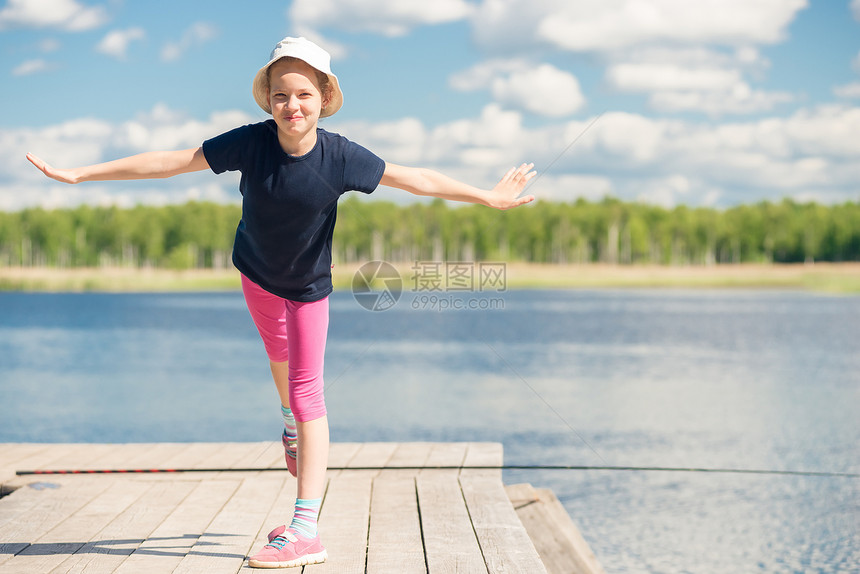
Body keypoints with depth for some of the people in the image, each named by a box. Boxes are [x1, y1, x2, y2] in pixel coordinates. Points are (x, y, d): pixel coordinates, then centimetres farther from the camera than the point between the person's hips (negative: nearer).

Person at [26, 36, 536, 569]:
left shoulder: (340, 156, -28)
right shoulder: (250, 143, -26)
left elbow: (414, 177, -17)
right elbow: (172, 161, -20)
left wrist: (488, 196, -11)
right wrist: (78, 174, -17)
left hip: (308, 285, -2)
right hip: (256, 271, 3)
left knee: (307, 391, -7)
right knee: (279, 354, 26)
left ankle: (306, 530, -11)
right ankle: (292, 423, 61)